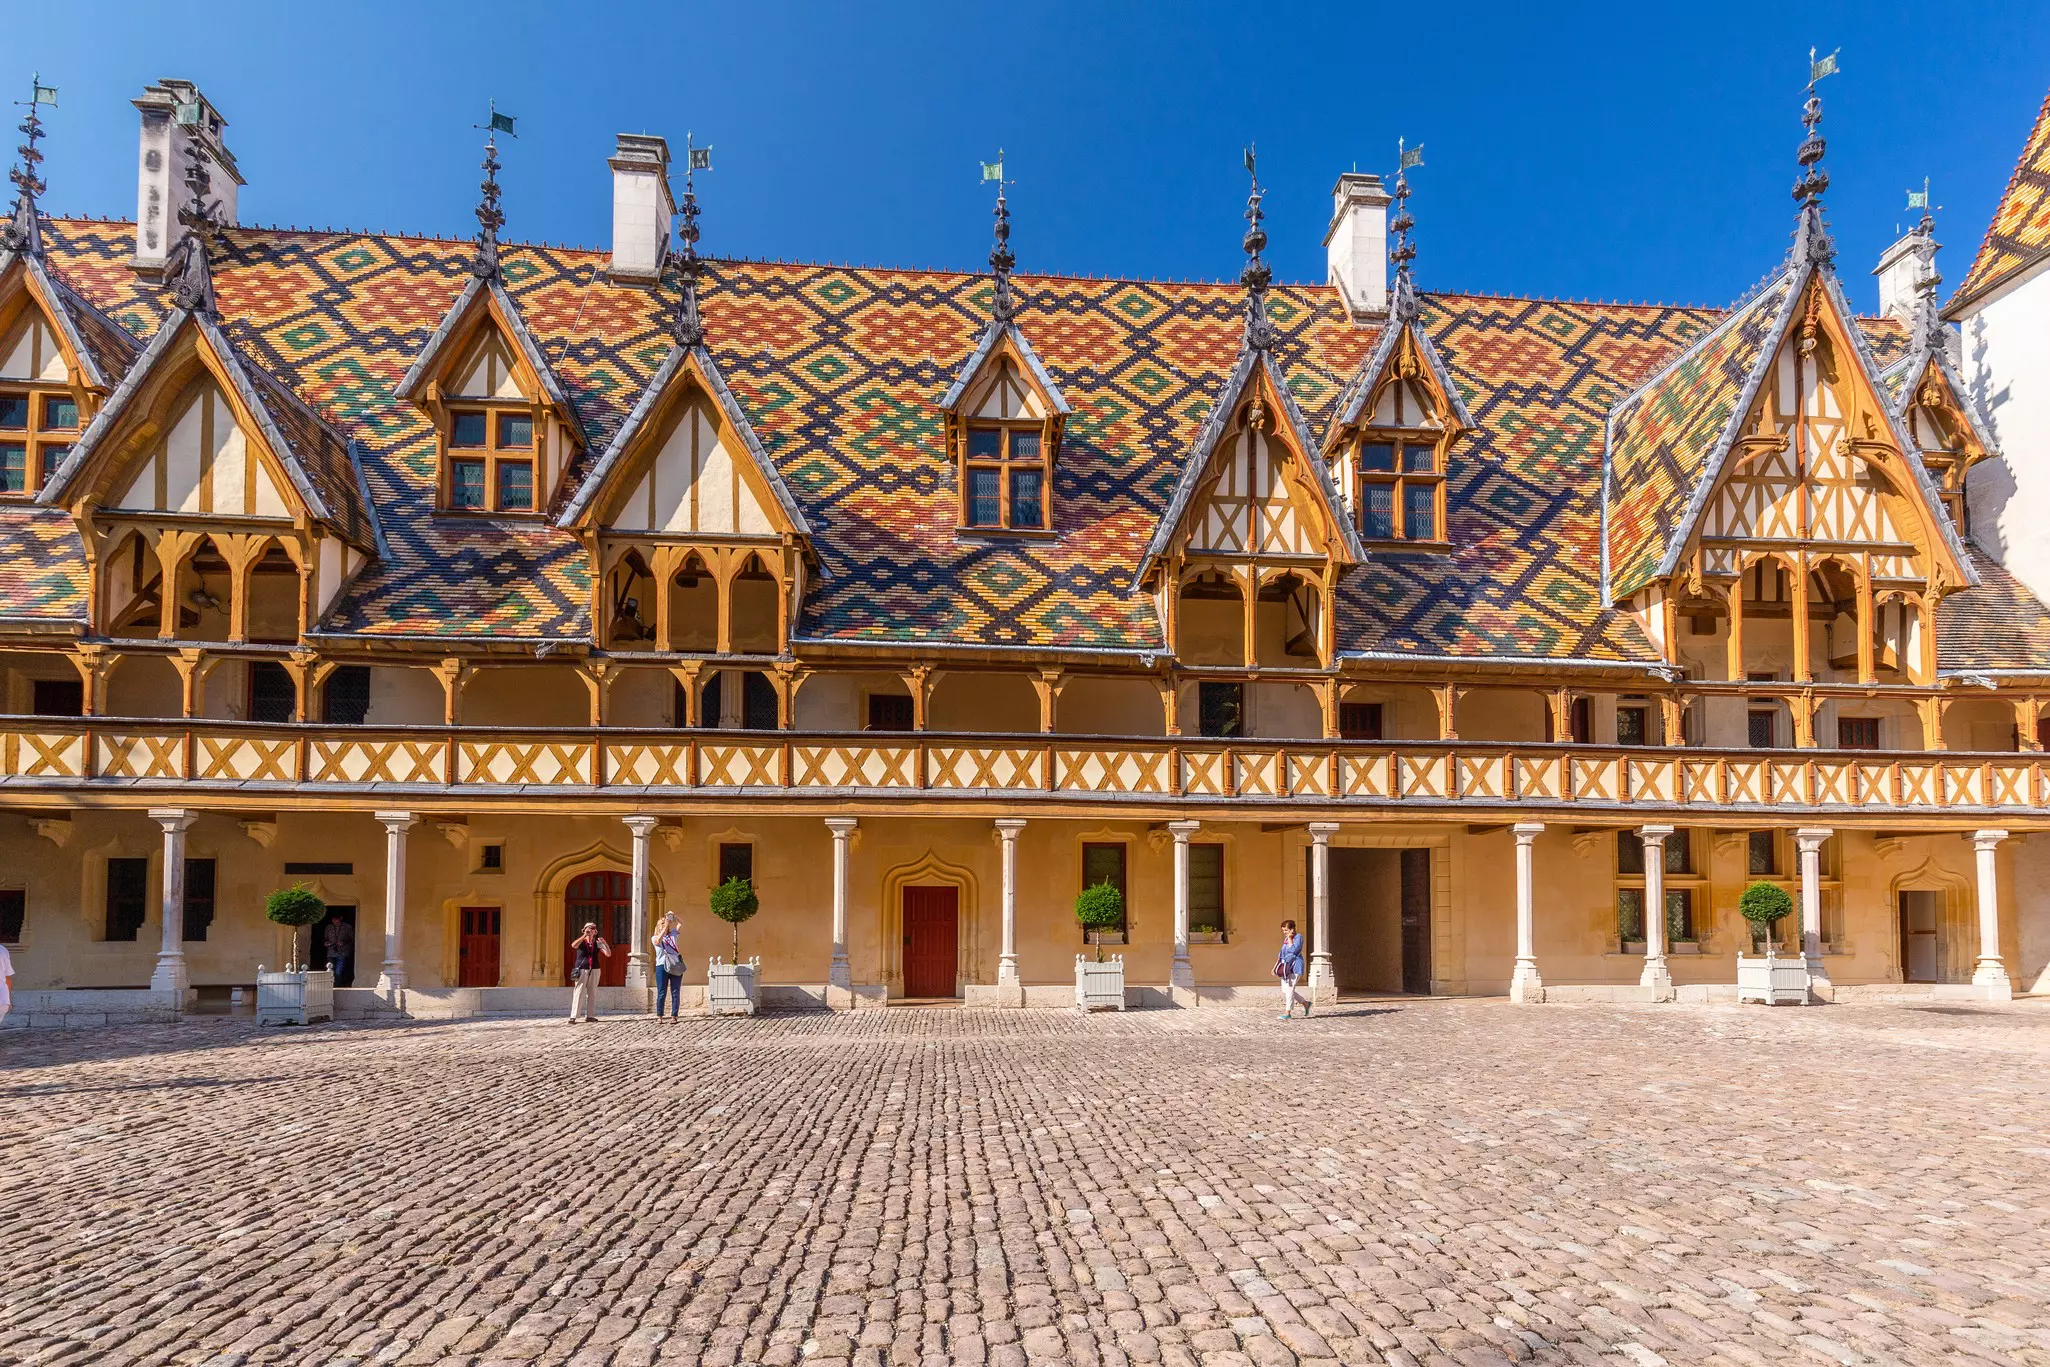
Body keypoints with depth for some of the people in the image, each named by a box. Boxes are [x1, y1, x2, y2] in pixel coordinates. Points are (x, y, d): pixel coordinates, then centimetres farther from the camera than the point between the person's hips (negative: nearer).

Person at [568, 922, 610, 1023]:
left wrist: (605, 943, -15)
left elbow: (608, 954, 0)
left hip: (594, 971, 4)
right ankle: (573, 1017, -10)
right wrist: (584, 935, -25)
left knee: (592, 994, 6)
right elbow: (573, 945, -22)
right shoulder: (581, 942, 2)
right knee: (579, 993, -9)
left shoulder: (597, 943, 8)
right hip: (581, 970, -4)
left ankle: (589, 1015, 12)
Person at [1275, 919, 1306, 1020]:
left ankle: (1287, 1013, -5)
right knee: (1284, 990, 8)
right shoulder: (1286, 939, 15)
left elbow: (1293, 950, -21)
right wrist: (1275, 966, 17)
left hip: (1295, 966, -9)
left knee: (1289, 989, -10)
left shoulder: (1298, 937, -8)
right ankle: (1305, 1003, 22)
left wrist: (1290, 938, -14)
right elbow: (1282, 954, 20)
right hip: (1286, 966, 9)